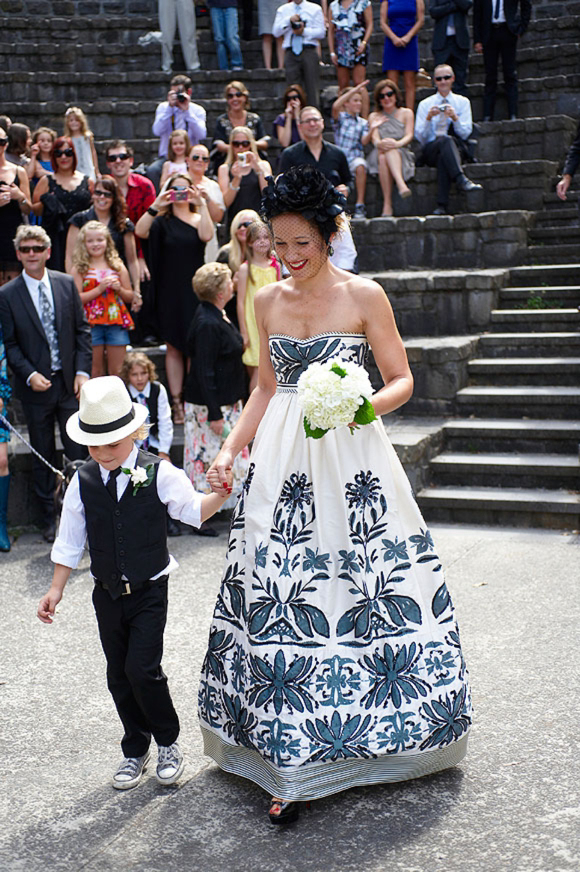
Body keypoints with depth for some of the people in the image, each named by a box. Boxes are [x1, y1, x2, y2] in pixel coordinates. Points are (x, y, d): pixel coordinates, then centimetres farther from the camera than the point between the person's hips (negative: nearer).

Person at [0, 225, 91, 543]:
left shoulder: (66, 284, 2)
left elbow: (82, 329, 5)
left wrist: (82, 371, -4)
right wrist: (30, 375, -16)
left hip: (70, 384, 1)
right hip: (35, 386, -1)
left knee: (79, 452, 5)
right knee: (43, 456, 10)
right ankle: (49, 518, 22)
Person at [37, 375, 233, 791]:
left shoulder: (159, 474, -10)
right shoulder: (83, 482, -1)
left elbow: (194, 510, 1)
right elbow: (70, 541, 8)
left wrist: (222, 492, -18)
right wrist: (57, 589, 7)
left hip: (149, 590, -4)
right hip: (108, 594, 4)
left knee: (142, 668, -12)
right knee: (119, 675, 10)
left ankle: (168, 743, 12)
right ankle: (135, 751, 29)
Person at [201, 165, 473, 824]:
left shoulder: (363, 295, -2)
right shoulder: (269, 301, 11)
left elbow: (402, 380, -1)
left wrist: (363, 406, -21)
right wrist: (230, 448, 10)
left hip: (349, 460, -3)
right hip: (281, 461, 4)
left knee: (352, 586, -1)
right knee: (276, 591, 0)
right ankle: (292, 759, 7)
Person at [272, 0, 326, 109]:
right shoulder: (282, 9, 15)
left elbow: (321, 32, 1)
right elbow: (276, 32, 3)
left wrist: (304, 31, -11)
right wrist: (289, 20, -9)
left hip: (309, 52, -1)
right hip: (291, 53, 1)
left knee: (312, 87, -7)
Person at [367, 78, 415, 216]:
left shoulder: (406, 113, 16)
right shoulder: (374, 116, 19)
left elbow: (409, 136, 0)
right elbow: (374, 139, 2)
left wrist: (397, 143, -24)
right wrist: (380, 143, -24)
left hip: (402, 154, -1)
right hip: (379, 155, 1)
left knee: (390, 150, -36)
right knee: (382, 156, -35)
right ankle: (401, 184, -50)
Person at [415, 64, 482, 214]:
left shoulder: (463, 102, 15)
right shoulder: (425, 104, 14)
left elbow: (465, 134, 4)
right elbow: (420, 137, 3)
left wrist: (455, 118, -13)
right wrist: (428, 118, -13)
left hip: (455, 148, 0)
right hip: (430, 150, 0)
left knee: (443, 158, -38)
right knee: (446, 140, -36)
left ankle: (442, 205, -43)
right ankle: (461, 180, -53)